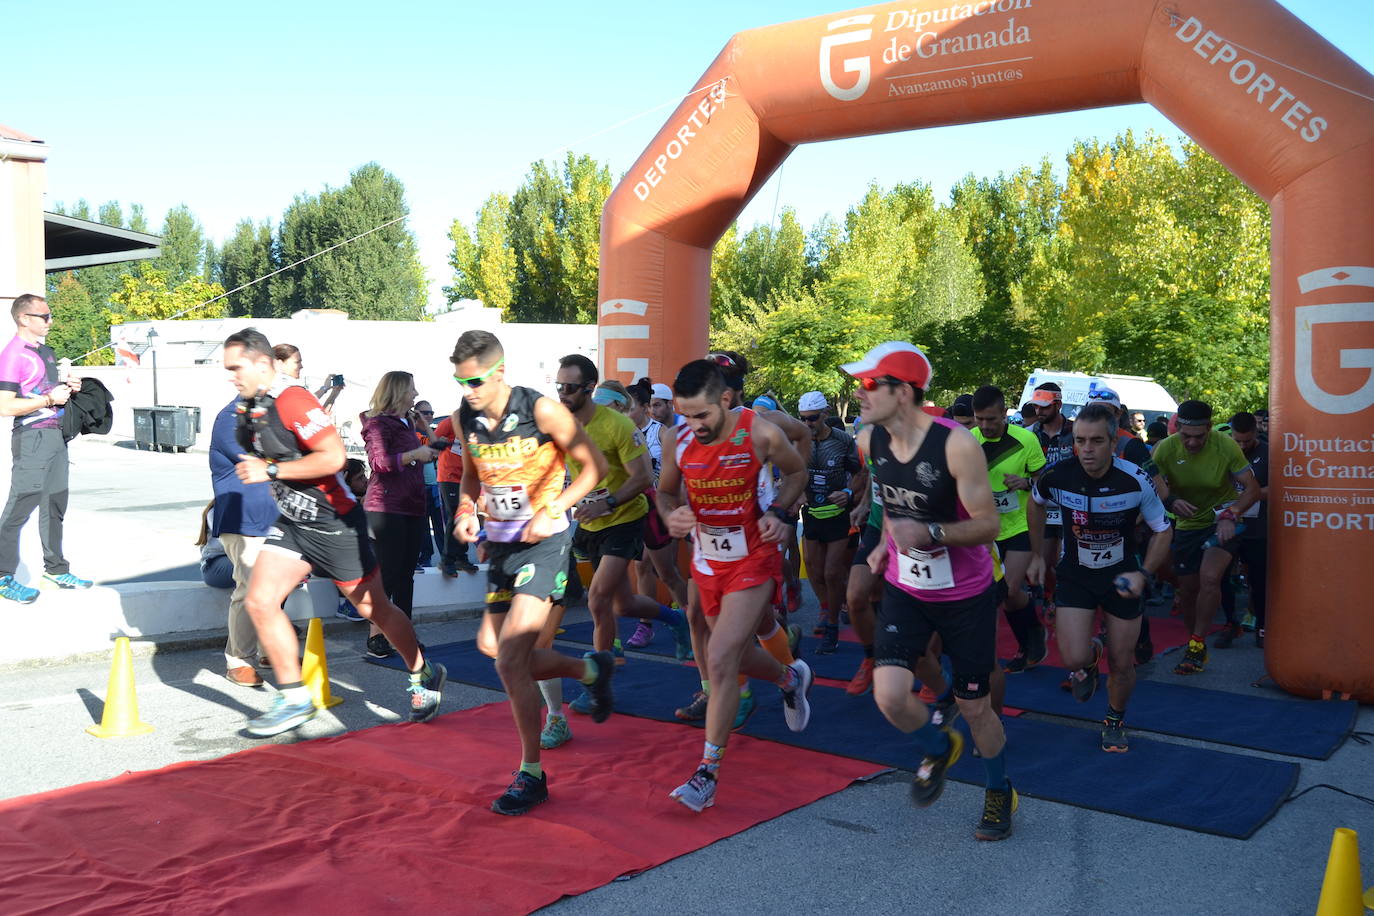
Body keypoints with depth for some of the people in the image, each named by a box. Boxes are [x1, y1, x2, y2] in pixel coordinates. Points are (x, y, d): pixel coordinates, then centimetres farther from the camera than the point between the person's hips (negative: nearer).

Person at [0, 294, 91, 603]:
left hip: (55, 435, 9)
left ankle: (55, 570, 24)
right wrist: (50, 398, -20)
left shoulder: (45, 351, 15)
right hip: (32, 437, -9)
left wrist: (67, 386, 9)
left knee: (55, 505, 14)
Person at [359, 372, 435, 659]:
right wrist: (414, 454, -21)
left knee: (406, 573, 10)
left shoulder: (406, 422, 19)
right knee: (387, 573, -8)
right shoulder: (378, 423, -8)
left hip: (412, 506, 8)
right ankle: (375, 637, -2)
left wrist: (428, 453, 18)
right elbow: (379, 462, -22)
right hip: (386, 508, -8)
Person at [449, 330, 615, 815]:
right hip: (499, 541, 7)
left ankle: (531, 775, 1)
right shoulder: (464, 419, 1)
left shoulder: (541, 410, -16)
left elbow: (595, 464, -10)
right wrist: (466, 510, -2)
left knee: (510, 661, -15)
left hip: (543, 541, -7)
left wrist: (552, 511, -21)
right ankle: (591, 670, 33)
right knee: (491, 647, 11)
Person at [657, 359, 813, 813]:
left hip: (753, 560, -5)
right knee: (736, 656, 20)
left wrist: (778, 512, -16)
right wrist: (671, 516, -15)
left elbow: (796, 473, 1)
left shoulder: (762, 434, -19)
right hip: (706, 562, 5)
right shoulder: (678, 441, -10)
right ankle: (791, 678, 55)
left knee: (721, 660, -16)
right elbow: (665, 491, 7)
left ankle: (708, 773, -5)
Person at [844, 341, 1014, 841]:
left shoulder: (956, 444, -25)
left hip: (966, 594, -4)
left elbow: (988, 525, -21)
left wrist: (928, 533, -35)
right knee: (889, 696, -13)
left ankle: (1000, 792, 38)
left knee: (974, 707, 8)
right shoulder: (870, 441, -7)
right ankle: (938, 749, 22)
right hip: (905, 589, 4)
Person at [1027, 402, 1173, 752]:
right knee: (1073, 659, -14)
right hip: (1075, 575, 0)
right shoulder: (1057, 477, -19)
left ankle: (1115, 721, 37)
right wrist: (1036, 555, 8)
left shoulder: (1135, 480, -22)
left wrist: (1143, 574, -21)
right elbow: (1035, 502, 6)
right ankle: (1090, 654, 25)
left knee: (1122, 664, 7)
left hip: (1121, 576, 0)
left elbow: (1164, 530, -7)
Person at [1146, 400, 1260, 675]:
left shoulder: (1226, 446, -20)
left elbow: (1252, 488, -16)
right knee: (1188, 590, 9)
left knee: (1209, 578, -25)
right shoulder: (1165, 449, -15)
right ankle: (1196, 650, 31)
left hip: (1222, 521, -3)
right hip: (1188, 525, 3)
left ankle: (1197, 644, -9)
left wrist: (1230, 515, -31)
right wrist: (1171, 502, -34)